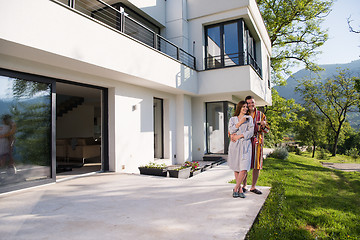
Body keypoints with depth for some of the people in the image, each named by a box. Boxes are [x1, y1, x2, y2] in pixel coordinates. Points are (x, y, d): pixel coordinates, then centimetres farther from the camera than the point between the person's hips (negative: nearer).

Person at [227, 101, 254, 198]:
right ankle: (240, 189, 16)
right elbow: (231, 130, -3)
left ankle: (235, 188, 0)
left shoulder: (249, 118, 11)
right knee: (236, 168, 4)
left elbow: (250, 132, 0)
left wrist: (239, 136, -8)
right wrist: (240, 122, -7)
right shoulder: (232, 119, 13)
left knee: (244, 169, -13)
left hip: (245, 145, -1)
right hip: (234, 145, 1)